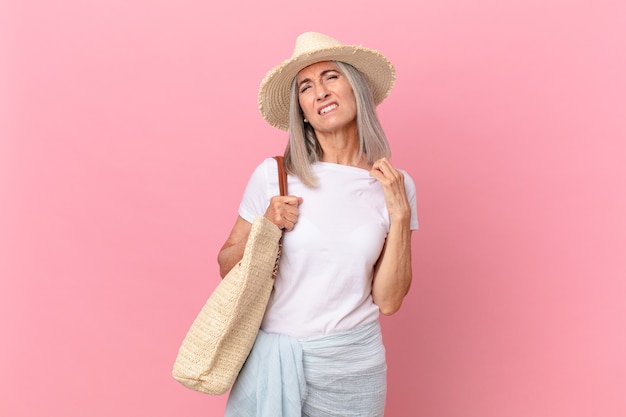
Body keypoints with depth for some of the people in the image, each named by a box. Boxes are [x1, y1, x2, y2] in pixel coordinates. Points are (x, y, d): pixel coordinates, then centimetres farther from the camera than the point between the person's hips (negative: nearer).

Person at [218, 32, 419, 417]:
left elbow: (388, 302, -6)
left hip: (352, 363, 1)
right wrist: (266, 228, -15)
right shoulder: (273, 175, -8)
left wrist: (399, 214, -14)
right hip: (273, 355, 0)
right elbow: (227, 265, 1)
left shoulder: (395, 185, -4)